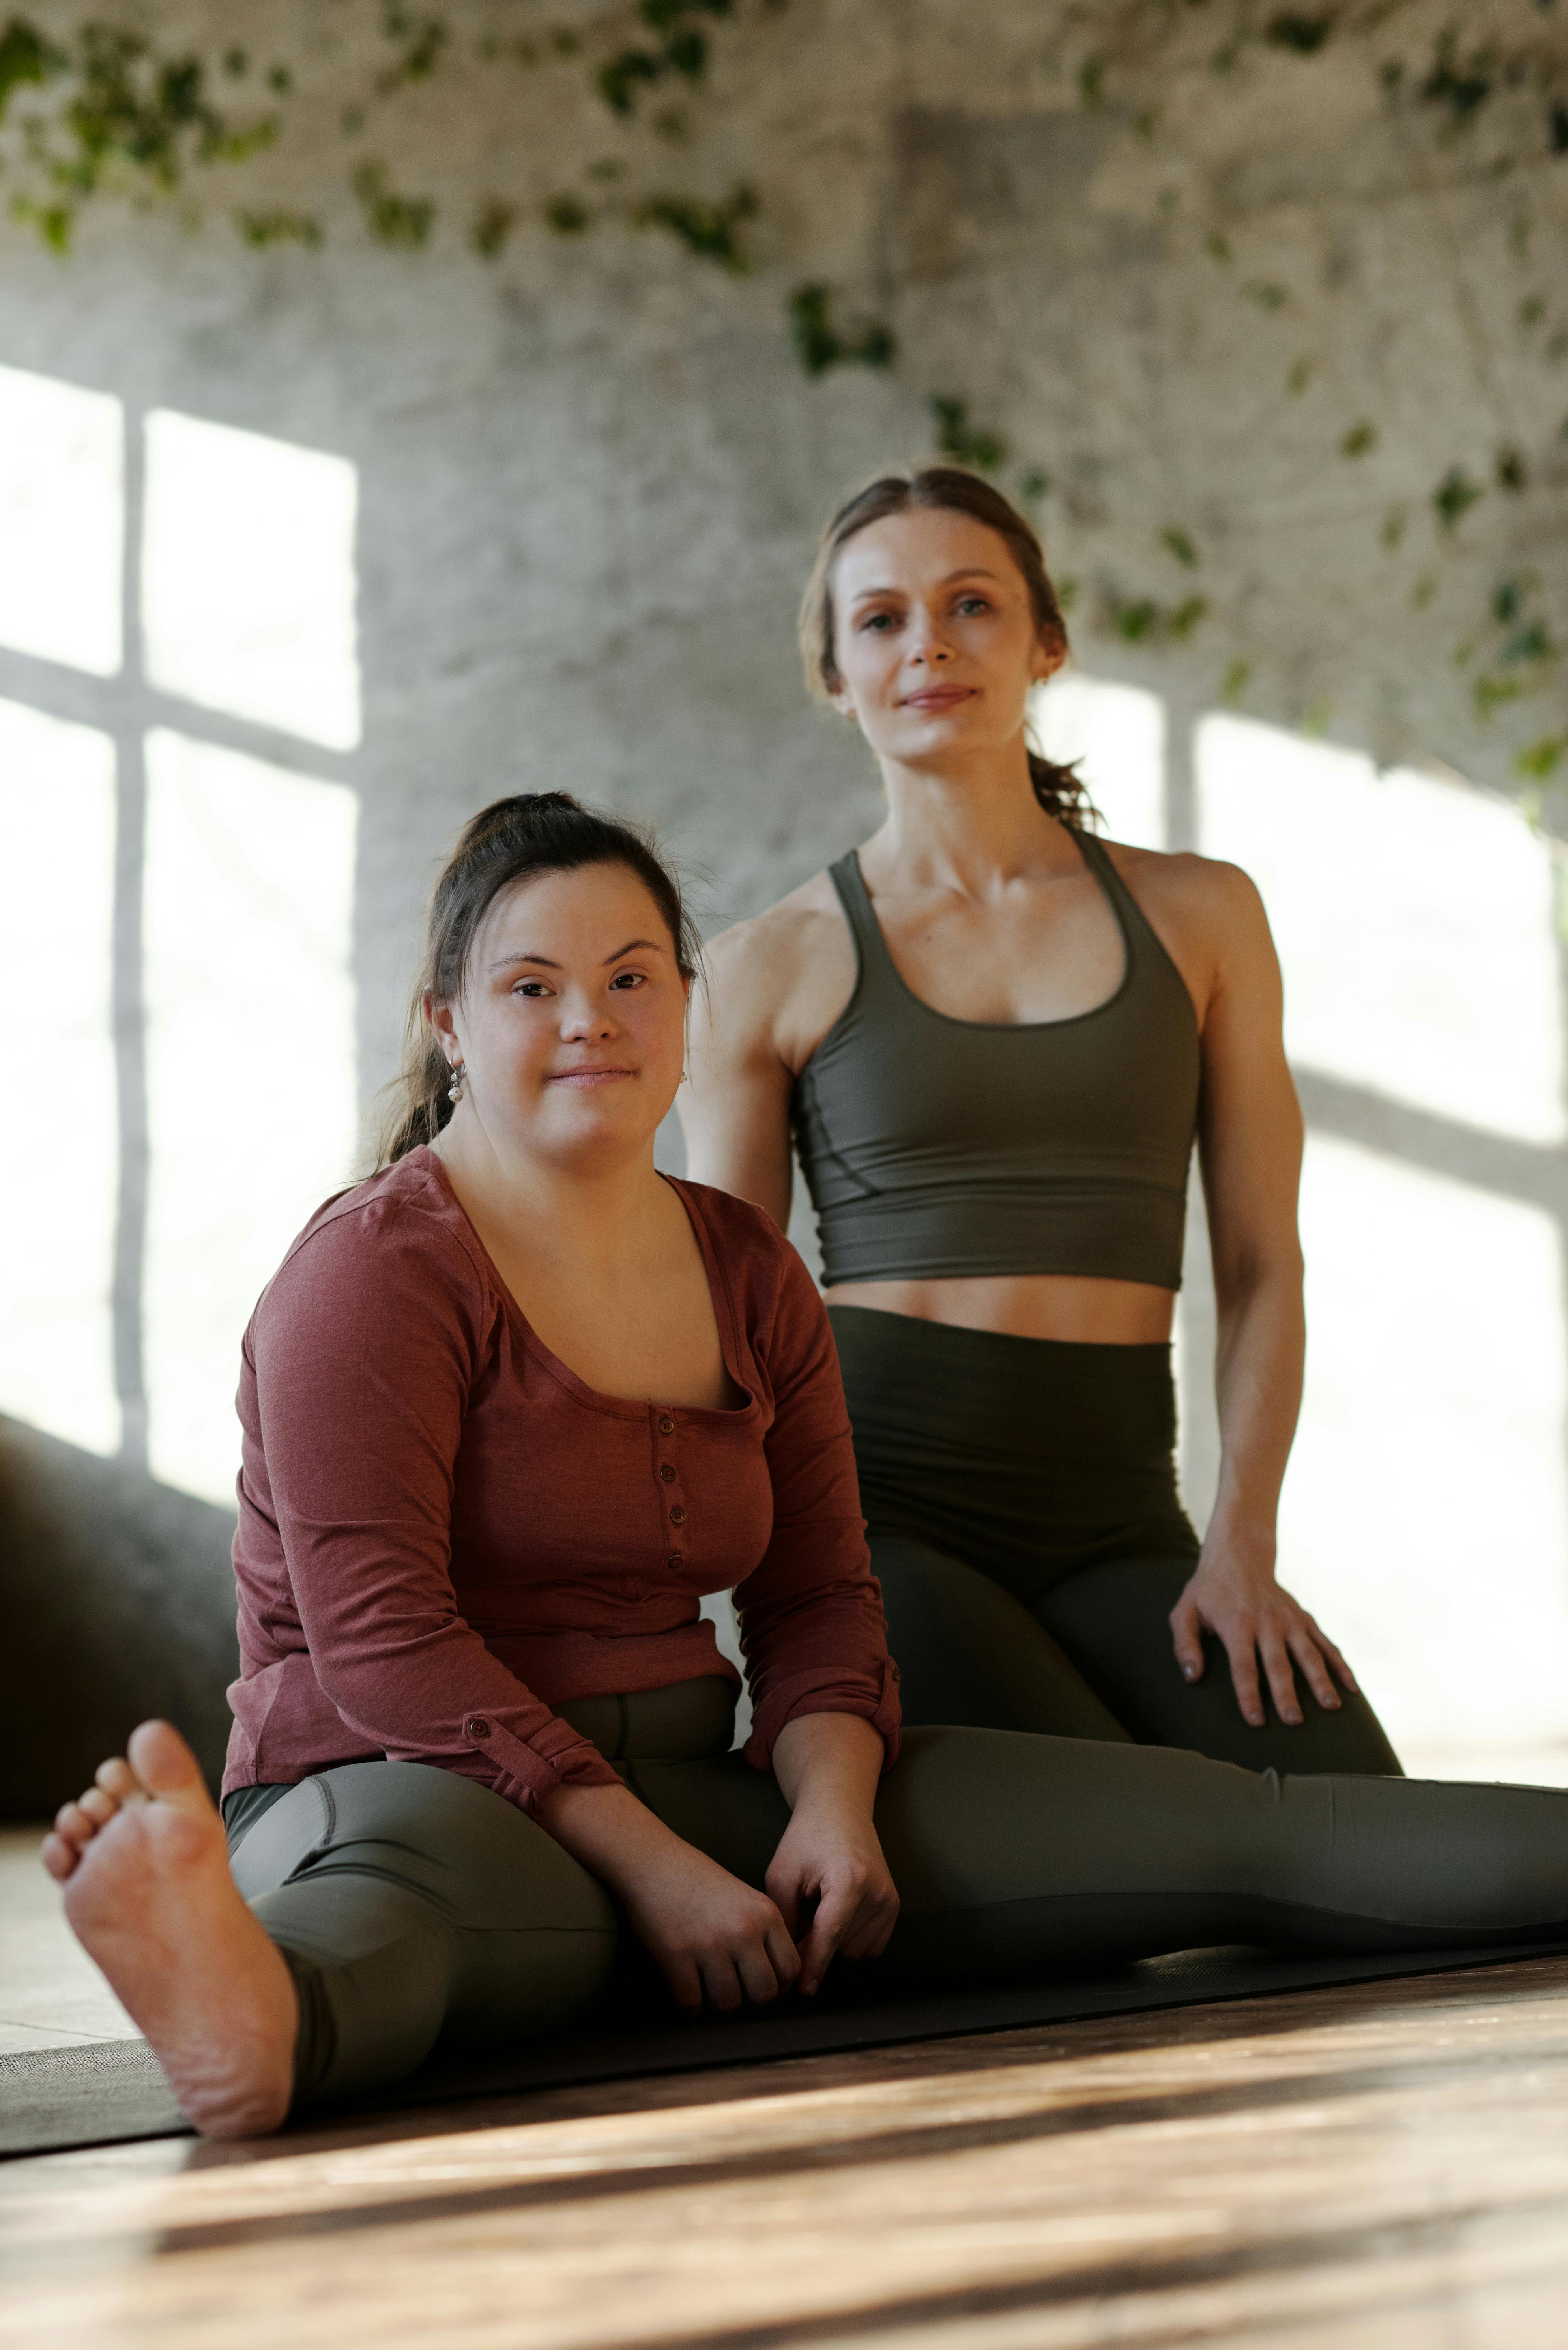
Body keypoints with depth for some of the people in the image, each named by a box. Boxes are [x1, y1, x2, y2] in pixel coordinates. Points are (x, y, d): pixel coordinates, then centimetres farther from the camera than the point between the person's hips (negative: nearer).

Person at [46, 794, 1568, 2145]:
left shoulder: (749, 1277, 13)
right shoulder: (377, 1271, -9)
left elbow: (815, 1597, 11)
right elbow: (381, 1636, -18)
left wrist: (832, 1808, -11)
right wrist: (649, 1870, -24)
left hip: (681, 1791, 7)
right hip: (402, 1787, -7)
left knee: (1182, 1822, -6)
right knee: (432, 1888, -47)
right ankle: (259, 2017, -81)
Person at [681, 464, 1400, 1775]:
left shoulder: (1199, 917, 12)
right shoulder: (775, 968, 7)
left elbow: (1261, 1267, 10)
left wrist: (1243, 1544, -5)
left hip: (1116, 1523, 3)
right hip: (872, 1504, -2)